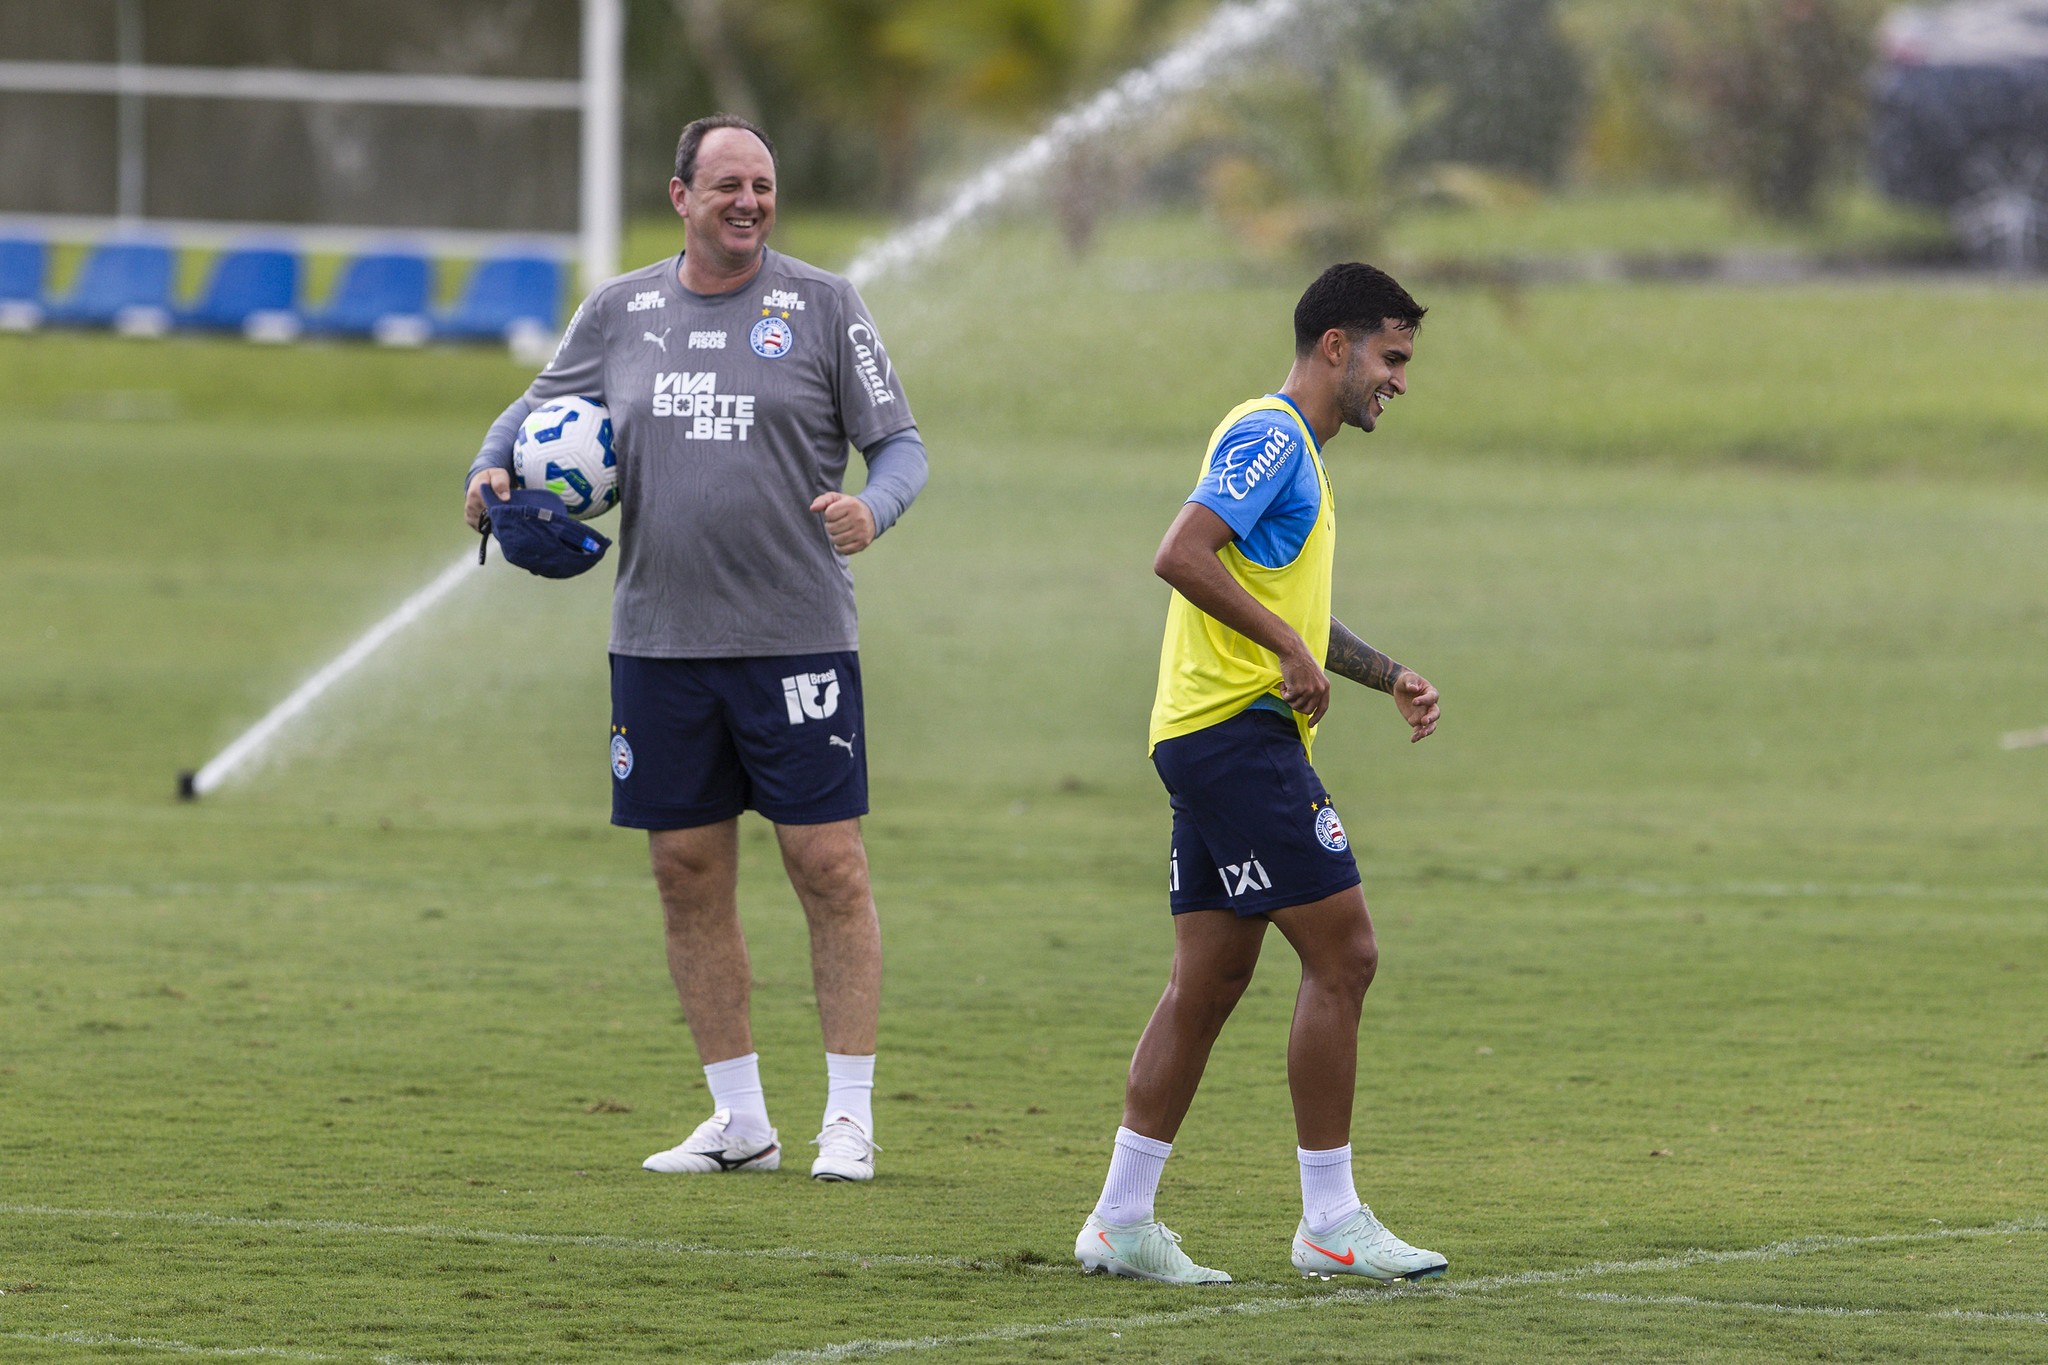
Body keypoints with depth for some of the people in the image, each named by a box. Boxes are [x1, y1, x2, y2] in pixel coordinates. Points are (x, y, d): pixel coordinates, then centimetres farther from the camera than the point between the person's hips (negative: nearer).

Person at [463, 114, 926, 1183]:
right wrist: (495, 465, -1)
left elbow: (899, 442, 2)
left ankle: (850, 1118, 1)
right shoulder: (619, 311, 9)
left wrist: (871, 506, -18)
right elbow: (541, 408, 20)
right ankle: (740, 1119, 15)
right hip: (659, 643, 3)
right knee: (688, 873, 5)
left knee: (828, 865, -5)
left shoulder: (821, 305, 1)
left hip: (796, 637, -3)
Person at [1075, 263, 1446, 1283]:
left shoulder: (1291, 449, 22)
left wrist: (1390, 678, 24)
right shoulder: (1268, 436, -10)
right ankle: (1329, 1223, -5)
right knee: (1341, 954, -9)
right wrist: (1292, 651, -22)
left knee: (1210, 977, 9)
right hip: (1238, 731, -10)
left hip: (1210, 740, 10)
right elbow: (1182, 554, -24)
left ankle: (1121, 1222, 9)